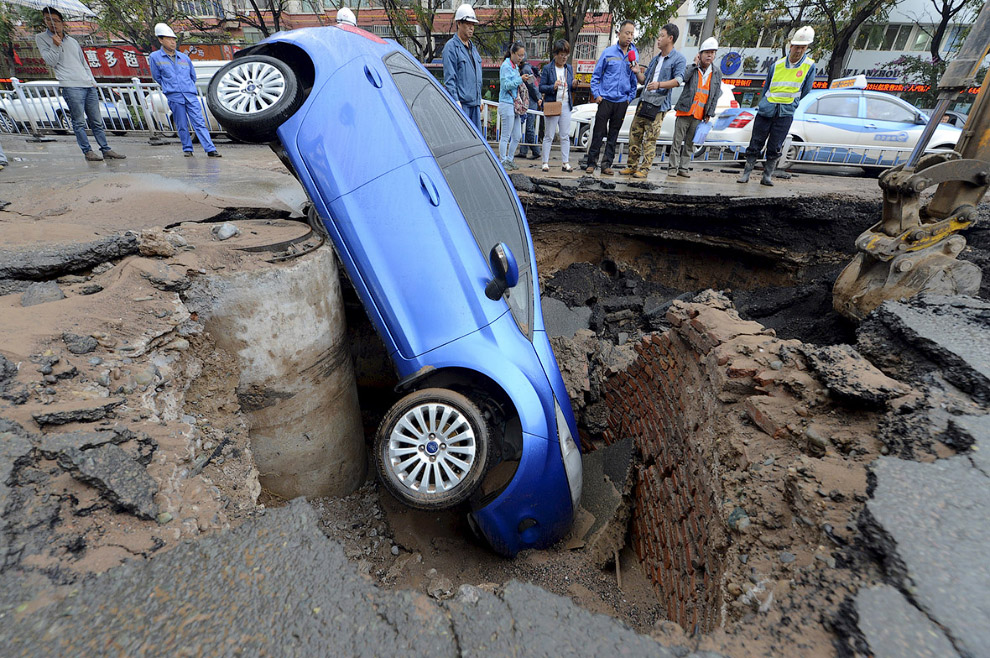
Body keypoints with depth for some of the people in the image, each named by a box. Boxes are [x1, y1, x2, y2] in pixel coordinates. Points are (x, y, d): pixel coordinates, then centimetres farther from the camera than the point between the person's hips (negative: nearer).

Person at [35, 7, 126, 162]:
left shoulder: (73, 41, 23)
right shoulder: (41, 38, 9)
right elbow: (50, 62, -1)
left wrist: (93, 81, 13)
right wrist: (55, 45, -13)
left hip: (89, 86, 5)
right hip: (71, 87, -5)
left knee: (97, 121, 5)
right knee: (79, 122, -7)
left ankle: (106, 150, 7)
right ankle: (87, 151, -6)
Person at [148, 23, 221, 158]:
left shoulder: (184, 57, 15)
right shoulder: (154, 57, 7)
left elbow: (193, 76, 27)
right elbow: (157, 77, 12)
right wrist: (170, 88, 17)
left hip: (191, 96, 2)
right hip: (174, 98, -2)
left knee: (199, 123, -7)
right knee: (182, 126, -1)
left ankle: (211, 149, -14)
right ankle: (187, 149, 9)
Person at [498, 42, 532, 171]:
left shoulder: (516, 66, 18)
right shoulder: (506, 66, -8)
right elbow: (506, 85, -16)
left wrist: (524, 80, 10)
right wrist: (520, 79, -19)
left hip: (515, 105, 9)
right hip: (507, 104, -9)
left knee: (517, 136, 9)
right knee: (506, 136, -5)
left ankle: (509, 160, 19)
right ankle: (503, 161, 4)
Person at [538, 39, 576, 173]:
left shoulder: (569, 68, 14)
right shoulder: (547, 68, -2)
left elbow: (570, 87, 19)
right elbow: (541, 87, -5)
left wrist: (573, 85, -3)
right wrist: (553, 87, -21)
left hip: (566, 105, 5)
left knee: (565, 136, 4)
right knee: (549, 136, -1)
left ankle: (565, 162, 9)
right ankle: (545, 162, 6)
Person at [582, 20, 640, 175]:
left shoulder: (634, 55, 9)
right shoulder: (609, 52, 1)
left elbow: (634, 80, 14)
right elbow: (596, 75, 5)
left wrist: (630, 97, 4)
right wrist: (596, 94, -4)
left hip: (622, 102, 3)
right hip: (606, 99, -3)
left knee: (614, 134, 6)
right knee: (598, 132, -4)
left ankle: (606, 164, 11)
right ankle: (591, 163, 3)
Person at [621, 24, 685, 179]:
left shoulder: (679, 59, 0)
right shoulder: (655, 59, 24)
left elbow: (678, 80, -14)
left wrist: (659, 84, -30)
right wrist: (637, 73, 7)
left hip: (659, 104, -7)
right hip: (644, 102, 7)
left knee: (650, 138, -8)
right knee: (634, 134, 4)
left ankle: (644, 168, -3)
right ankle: (632, 166, 11)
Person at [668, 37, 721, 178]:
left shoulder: (717, 73, 10)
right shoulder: (692, 68, 2)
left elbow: (716, 95, 10)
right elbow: (683, 78, -19)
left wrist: (709, 114, 3)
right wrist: (695, 64, -13)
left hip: (699, 115, 3)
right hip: (685, 111, -3)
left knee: (690, 143, 7)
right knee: (677, 141, -4)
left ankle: (684, 167, 12)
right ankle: (673, 167, 2)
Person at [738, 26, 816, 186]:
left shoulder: (809, 66, 3)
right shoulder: (777, 65, 7)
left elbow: (804, 92, 8)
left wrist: (790, 105, 8)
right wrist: (765, 105, 12)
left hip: (785, 114, -1)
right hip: (766, 111, 1)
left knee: (774, 148, -1)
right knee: (755, 144, -1)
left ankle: (767, 176, 5)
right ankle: (746, 173, 5)